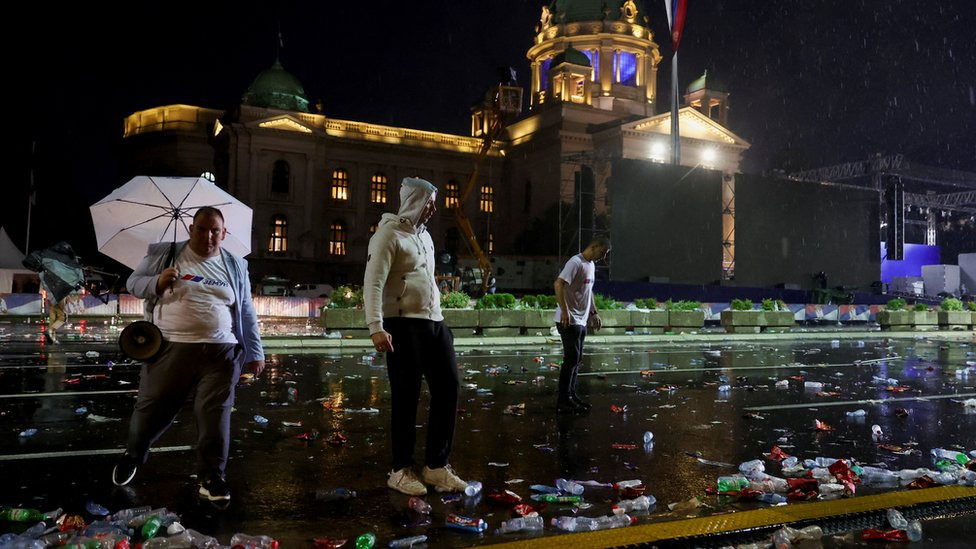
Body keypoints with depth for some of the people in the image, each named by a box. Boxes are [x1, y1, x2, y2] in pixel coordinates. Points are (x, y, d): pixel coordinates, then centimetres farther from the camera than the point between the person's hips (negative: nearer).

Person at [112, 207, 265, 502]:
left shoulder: (235, 265, 11)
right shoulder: (163, 254, 6)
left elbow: (247, 313, 14)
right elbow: (133, 283, 9)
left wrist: (255, 352, 11)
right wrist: (157, 283, -13)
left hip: (220, 352, 1)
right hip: (170, 348, 0)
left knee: (215, 413, -1)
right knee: (152, 407, 10)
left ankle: (211, 476, 12)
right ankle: (133, 456, 39)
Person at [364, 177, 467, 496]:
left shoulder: (424, 235, 18)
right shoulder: (389, 234, -8)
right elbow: (373, 283, -18)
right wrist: (376, 327, -28)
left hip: (434, 323, 8)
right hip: (404, 326, -8)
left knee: (447, 389, 7)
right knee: (406, 399, 1)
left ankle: (437, 467, 18)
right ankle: (401, 470, 17)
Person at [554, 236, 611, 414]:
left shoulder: (591, 265, 16)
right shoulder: (576, 263, -14)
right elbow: (559, 284, -23)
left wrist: (594, 313, 24)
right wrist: (564, 311, -28)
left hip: (581, 321, 9)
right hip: (569, 321, -9)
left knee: (577, 359, 13)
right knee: (571, 359, -8)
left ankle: (571, 395, 22)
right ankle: (563, 401, -2)